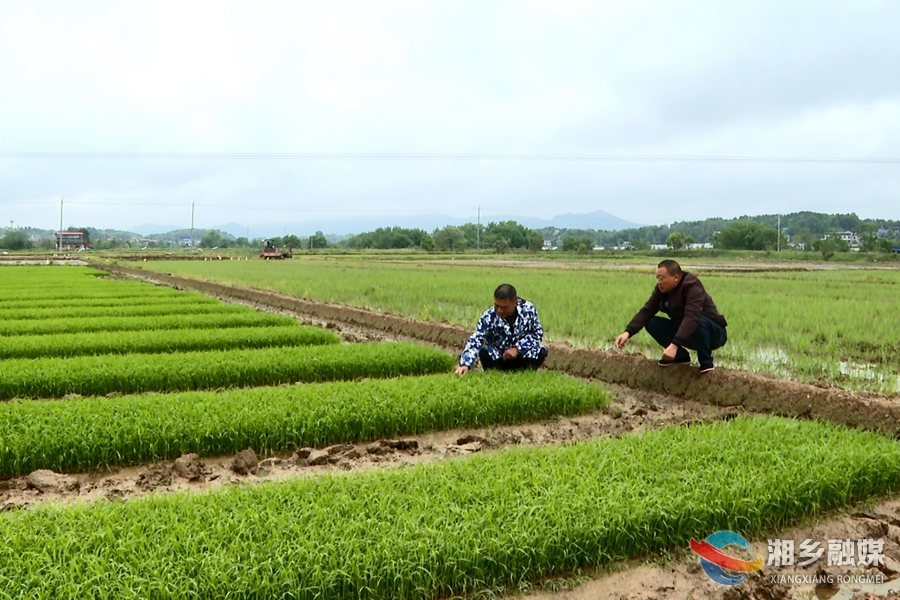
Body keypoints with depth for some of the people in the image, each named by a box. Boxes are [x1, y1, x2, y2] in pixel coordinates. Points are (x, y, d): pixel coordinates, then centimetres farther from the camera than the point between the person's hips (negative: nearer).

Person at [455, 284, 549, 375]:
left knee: (541, 352, -28)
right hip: (497, 358, -1)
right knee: (484, 353, -32)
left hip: (522, 354, 1)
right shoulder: (488, 317, -22)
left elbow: (538, 332, -7)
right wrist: (465, 364, -46)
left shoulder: (529, 309, -18)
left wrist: (517, 348, -22)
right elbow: (475, 341, -29)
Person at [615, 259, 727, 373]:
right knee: (651, 323, -10)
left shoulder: (692, 287, -28)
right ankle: (681, 356, 3)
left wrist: (674, 345, -52)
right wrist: (628, 332, -28)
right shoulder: (662, 289, -6)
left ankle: (706, 361, -16)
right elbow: (647, 311, -12)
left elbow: (692, 318, -41)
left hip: (713, 333, -7)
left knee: (698, 323, -40)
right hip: (684, 332, 7)